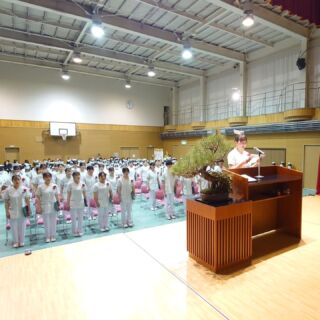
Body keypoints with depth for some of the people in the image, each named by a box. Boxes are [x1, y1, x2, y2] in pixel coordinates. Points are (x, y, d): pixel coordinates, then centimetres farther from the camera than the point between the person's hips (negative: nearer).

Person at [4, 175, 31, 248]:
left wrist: (29, 209, -1)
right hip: (13, 212, 0)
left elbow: (27, 199, 0)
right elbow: (6, 201, -2)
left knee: (22, 227, 10)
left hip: (22, 211, 0)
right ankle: (16, 242, 24)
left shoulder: (24, 189, -7)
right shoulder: (8, 190, -7)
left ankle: (21, 241, 25)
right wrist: (7, 212, -4)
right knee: (14, 227, 8)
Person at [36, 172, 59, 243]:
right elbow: (38, 197, -3)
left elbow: (57, 195, 4)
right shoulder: (40, 187, -6)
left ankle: (53, 236, 22)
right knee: (46, 222, 7)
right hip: (45, 207, -1)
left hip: (53, 206, 1)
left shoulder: (54, 186, -1)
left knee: (53, 222, 9)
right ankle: (47, 237, 21)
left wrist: (58, 203, -3)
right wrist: (39, 207, -6)